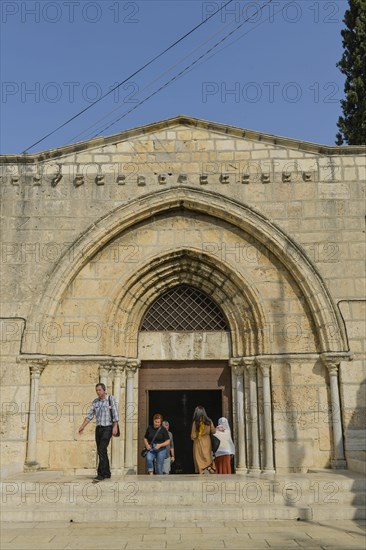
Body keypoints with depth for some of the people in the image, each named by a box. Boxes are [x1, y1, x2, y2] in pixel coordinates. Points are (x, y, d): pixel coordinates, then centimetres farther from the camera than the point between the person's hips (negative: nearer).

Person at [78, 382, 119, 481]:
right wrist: (82, 427, 1)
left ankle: (101, 474, -13)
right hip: (98, 428, 6)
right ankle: (107, 473, 19)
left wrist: (115, 427, -16)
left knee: (102, 450, -14)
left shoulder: (111, 399, -4)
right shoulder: (95, 402, 10)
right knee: (101, 452, 9)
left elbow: (115, 414, -8)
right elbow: (90, 415, 10)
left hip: (107, 428, -6)